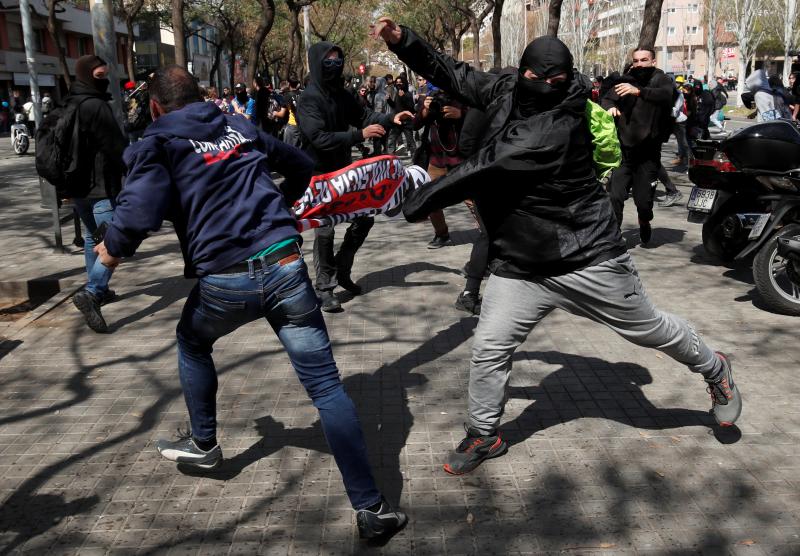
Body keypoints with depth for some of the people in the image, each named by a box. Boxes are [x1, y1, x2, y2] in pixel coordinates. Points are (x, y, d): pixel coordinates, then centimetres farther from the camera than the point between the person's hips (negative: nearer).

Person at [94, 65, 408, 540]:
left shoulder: (156, 143, 6)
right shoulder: (239, 126, 20)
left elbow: (141, 212, -11)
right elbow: (302, 167, 31)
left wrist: (113, 249, 9)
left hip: (225, 281, -2)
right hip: (286, 266, 3)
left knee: (192, 341, 32)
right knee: (326, 386, 2)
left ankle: (204, 443, 44)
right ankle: (372, 509, 3)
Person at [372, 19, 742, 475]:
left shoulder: (560, 125, -26)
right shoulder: (506, 91, -3)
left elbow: (487, 168, -27)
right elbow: (453, 74, 7)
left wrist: (424, 200, -20)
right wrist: (403, 40, -6)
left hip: (588, 257, -5)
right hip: (520, 264, 6)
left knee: (650, 328, 13)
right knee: (489, 350, 2)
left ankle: (714, 370, 43)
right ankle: (485, 436, 25)